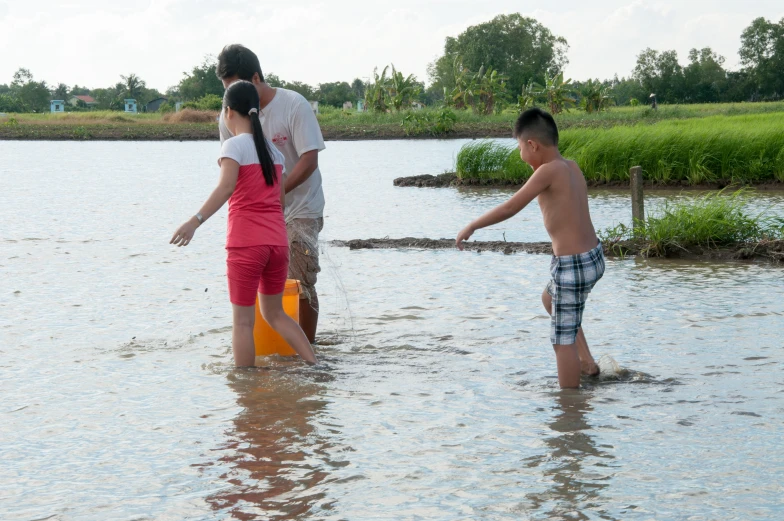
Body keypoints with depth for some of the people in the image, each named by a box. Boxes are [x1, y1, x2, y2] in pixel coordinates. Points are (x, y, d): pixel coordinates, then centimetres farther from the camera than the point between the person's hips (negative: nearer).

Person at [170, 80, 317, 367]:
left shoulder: (234, 145, -5)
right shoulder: (272, 149, 15)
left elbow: (226, 187, -22)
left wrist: (196, 221, -31)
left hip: (246, 244, -6)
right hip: (277, 241, 6)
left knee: (243, 319, 0)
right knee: (274, 313, 20)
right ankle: (315, 365, 13)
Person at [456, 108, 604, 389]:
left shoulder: (549, 171, -18)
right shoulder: (571, 166, 5)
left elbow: (510, 208, -17)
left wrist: (471, 227, -8)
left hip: (572, 266, -9)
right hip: (594, 258, 10)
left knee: (563, 339, 2)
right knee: (549, 298, 34)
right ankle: (587, 362, 34)